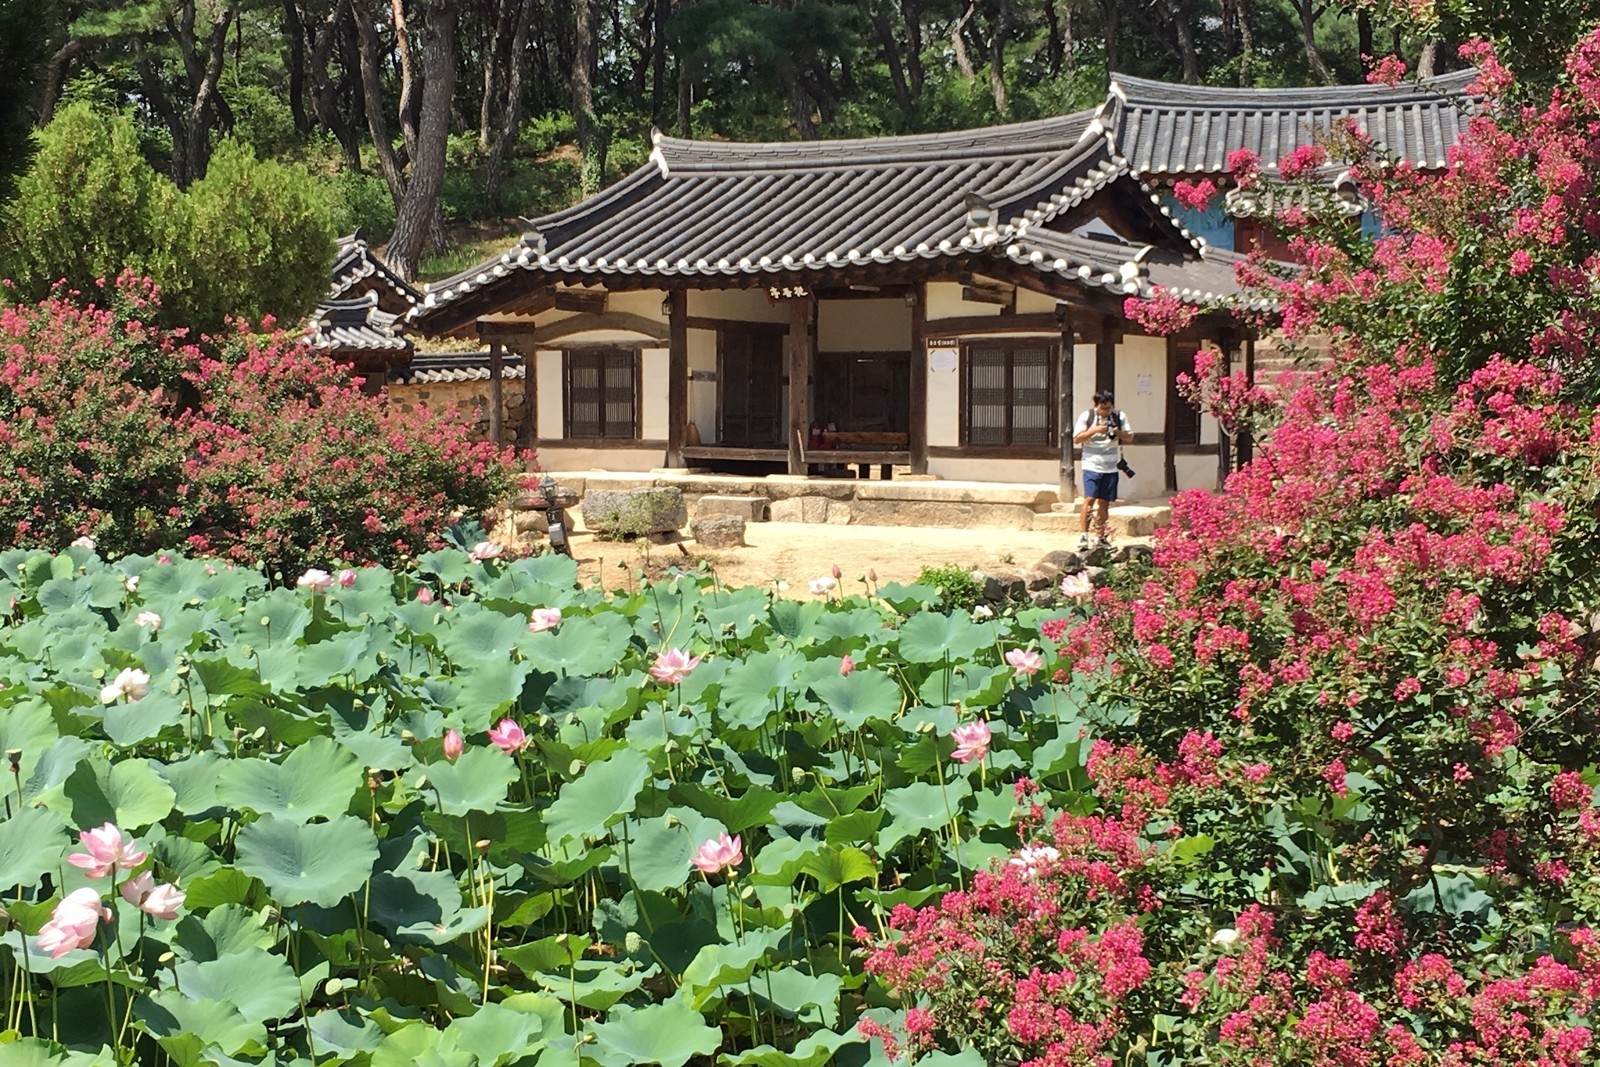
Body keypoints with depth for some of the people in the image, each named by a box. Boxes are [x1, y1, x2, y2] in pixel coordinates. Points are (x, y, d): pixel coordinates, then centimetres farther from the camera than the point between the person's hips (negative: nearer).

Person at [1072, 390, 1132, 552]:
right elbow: (1076, 439, -6)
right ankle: (1083, 536, -12)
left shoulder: (1120, 417, 4)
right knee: (1089, 499, -14)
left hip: (1110, 467, 3)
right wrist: (1094, 430, -18)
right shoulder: (1086, 417, -3)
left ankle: (1100, 537, 15)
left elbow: (1130, 438, 5)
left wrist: (1118, 432, -15)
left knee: (1105, 502, 6)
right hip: (1092, 466, -3)